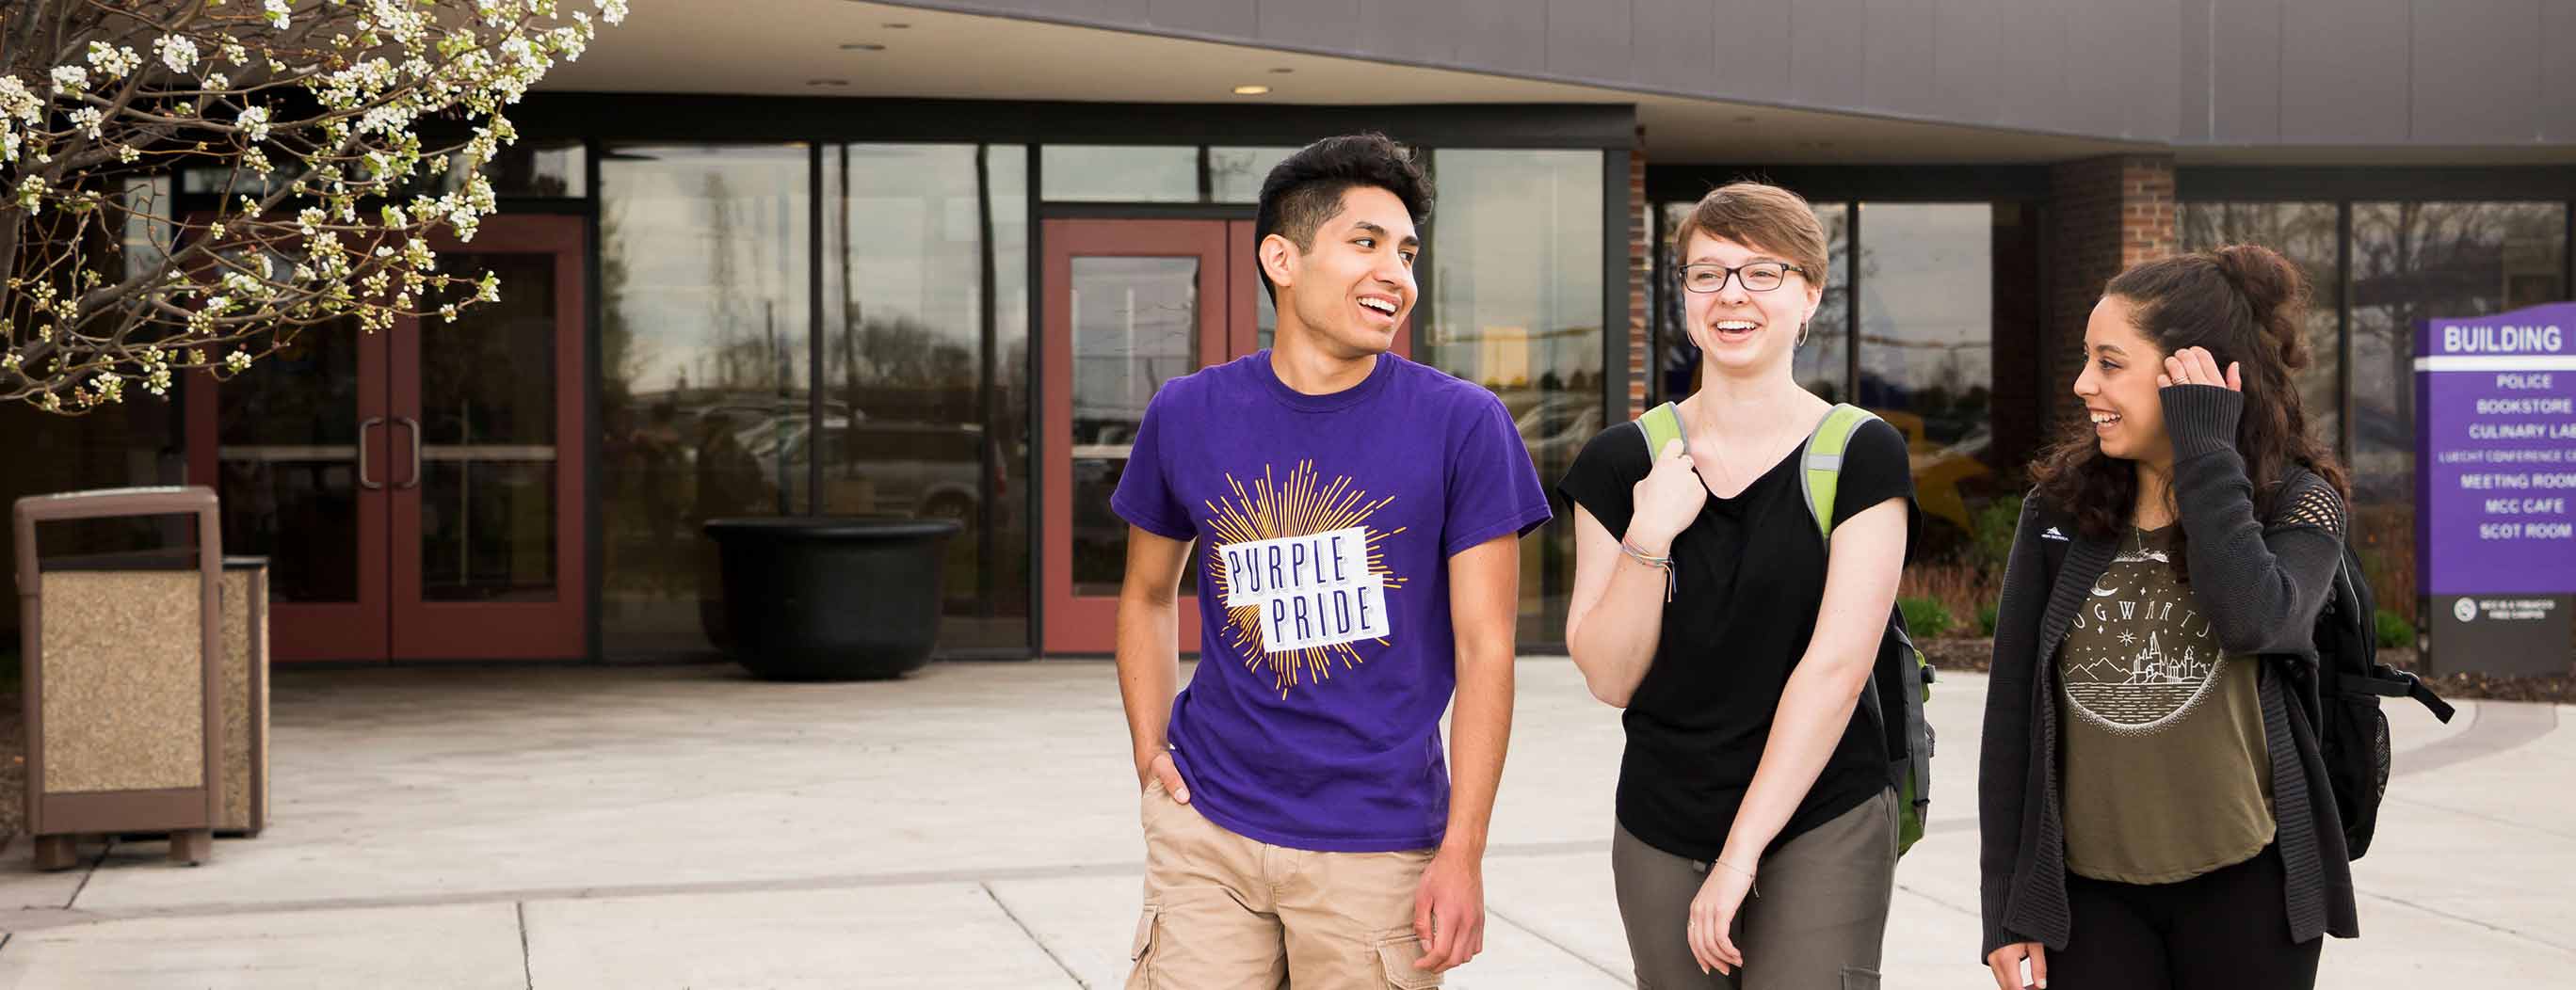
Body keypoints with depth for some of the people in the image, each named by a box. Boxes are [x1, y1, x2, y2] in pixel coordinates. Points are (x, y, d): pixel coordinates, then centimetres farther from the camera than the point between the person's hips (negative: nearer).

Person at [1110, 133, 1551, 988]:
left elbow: (1485, 649, -6)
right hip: (1206, 829, 2)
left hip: (1378, 847, -2)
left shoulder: (1463, 426, -6)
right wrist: (1149, 752, 4)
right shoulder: (1188, 416, 2)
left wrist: (1463, 852, -10)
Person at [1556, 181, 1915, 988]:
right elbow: (1609, 677, 0)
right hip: (1660, 839, 3)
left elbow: (1836, 668, -11)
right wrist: (1649, 536, -14)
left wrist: (1742, 851, -14)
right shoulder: (1622, 460, 3)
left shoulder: (1859, 454, -5)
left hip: (1822, 829, -2)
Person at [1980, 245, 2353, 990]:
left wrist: (2205, 450, -16)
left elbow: (2251, 619, -25)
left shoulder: (2298, 504, -2)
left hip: (2242, 883, -1)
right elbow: (2010, 709, 4)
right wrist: (2008, 907, 2)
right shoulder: (2060, 508, 2)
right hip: (2089, 893, 2)